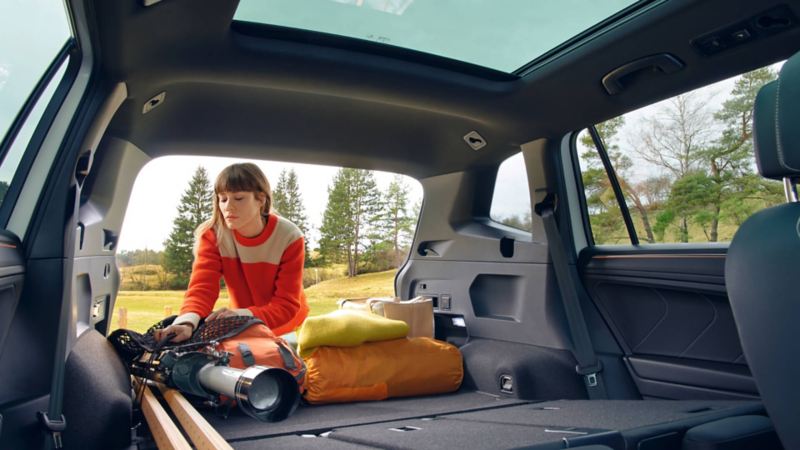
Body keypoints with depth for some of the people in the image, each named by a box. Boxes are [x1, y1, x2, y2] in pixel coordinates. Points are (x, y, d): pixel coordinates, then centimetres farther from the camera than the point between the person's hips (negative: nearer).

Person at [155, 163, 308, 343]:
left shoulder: (289, 237, -24)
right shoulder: (212, 235, -16)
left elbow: (287, 305, -26)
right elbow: (202, 287, -26)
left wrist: (245, 314, -43)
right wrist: (187, 322, -48)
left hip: (285, 329, -2)